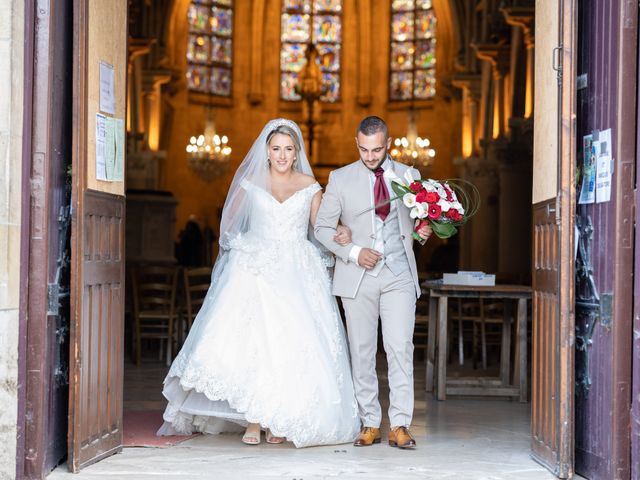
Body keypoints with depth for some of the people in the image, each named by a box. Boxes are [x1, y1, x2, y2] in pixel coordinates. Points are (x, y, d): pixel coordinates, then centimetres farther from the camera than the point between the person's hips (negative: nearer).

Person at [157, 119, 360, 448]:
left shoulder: (309, 186, 8)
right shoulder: (251, 183, 7)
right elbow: (230, 222, 19)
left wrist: (340, 235, -15)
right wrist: (240, 246, 7)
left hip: (297, 274, 1)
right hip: (257, 270, 0)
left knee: (291, 344, -8)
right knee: (253, 341, -15)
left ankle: (279, 422, 1)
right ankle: (253, 421, -10)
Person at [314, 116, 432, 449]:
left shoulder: (409, 176, 7)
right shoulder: (340, 178, 3)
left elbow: (418, 221, 14)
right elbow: (322, 227, 4)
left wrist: (423, 231, -10)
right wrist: (353, 253, -10)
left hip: (399, 275, 0)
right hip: (357, 277, 0)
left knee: (401, 349, -8)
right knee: (362, 352, 3)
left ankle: (400, 425, -4)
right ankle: (370, 424, 11)